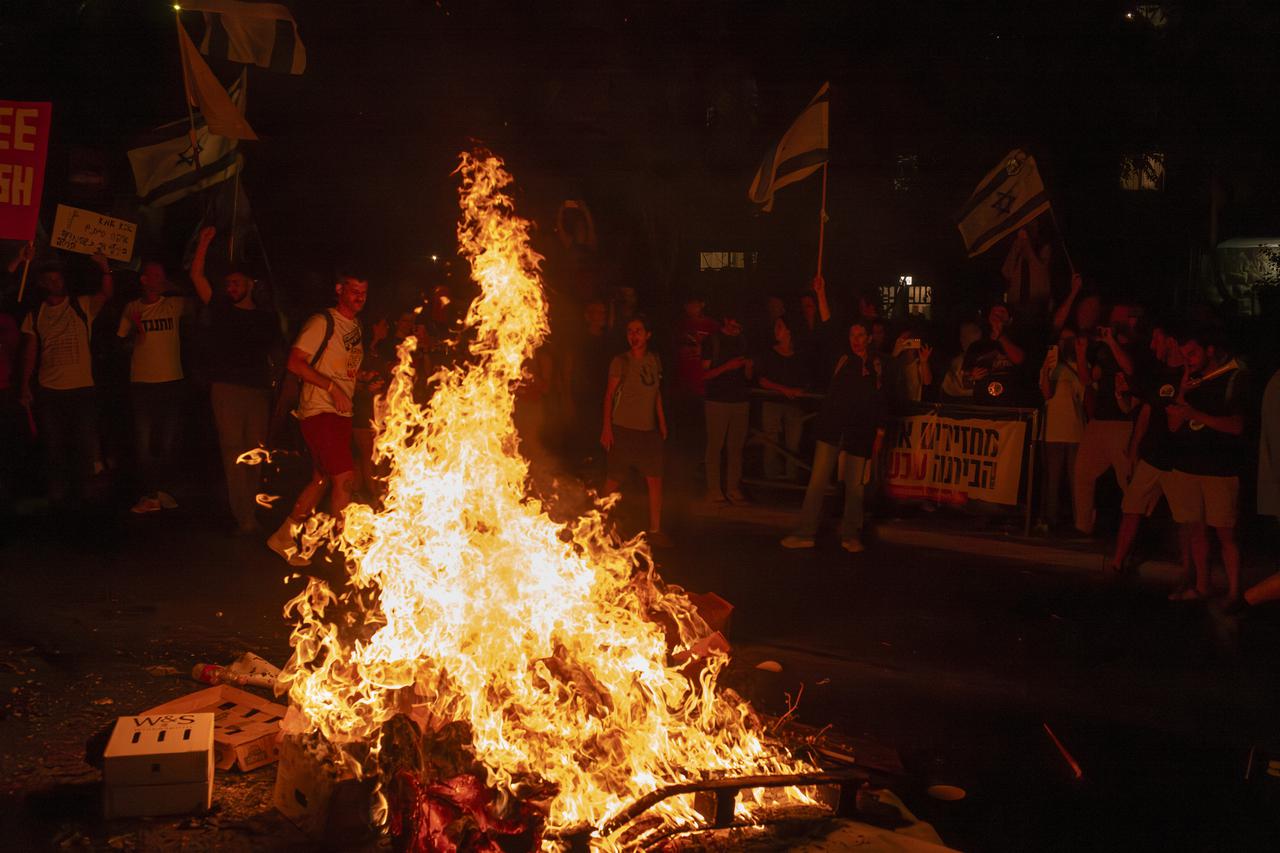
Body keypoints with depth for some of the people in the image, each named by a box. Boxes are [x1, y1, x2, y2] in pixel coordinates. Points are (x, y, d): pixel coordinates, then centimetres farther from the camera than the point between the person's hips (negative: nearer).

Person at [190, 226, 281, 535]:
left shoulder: (266, 318, 15)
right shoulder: (220, 309, 13)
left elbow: (275, 350, 22)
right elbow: (196, 275, 7)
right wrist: (204, 242, 0)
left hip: (258, 389, 1)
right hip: (226, 387, -1)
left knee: (255, 451, 2)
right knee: (233, 450, -8)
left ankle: (251, 514, 8)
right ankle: (245, 519, -11)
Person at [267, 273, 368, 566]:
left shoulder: (356, 327, 15)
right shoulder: (322, 322, -10)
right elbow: (295, 362, -16)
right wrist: (331, 386, -22)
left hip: (341, 413, 8)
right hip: (319, 410, -8)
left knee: (322, 480, 12)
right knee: (344, 477, -14)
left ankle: (283, 538, 25)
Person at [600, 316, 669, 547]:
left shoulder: (654, 360, 9)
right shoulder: (620, 361, -4)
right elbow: (609, 394, -4)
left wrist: (662, 422, 16)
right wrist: (606, 428, -9)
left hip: (648, 429, 4)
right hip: (622, 427, -4)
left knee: (655, 480, 1)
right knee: (613, 480, 1)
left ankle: (655, 531, 10)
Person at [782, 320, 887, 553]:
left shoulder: (877, 366, 10)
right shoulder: (842, 360, 11)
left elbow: (880, 401, 8)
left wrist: (879, 433, 3)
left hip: (860, 432, 0)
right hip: (832, 427, 0)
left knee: (855, 485, 3)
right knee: (818, 480, -4)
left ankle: (850, 536, 14)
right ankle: (805, 534, -1)